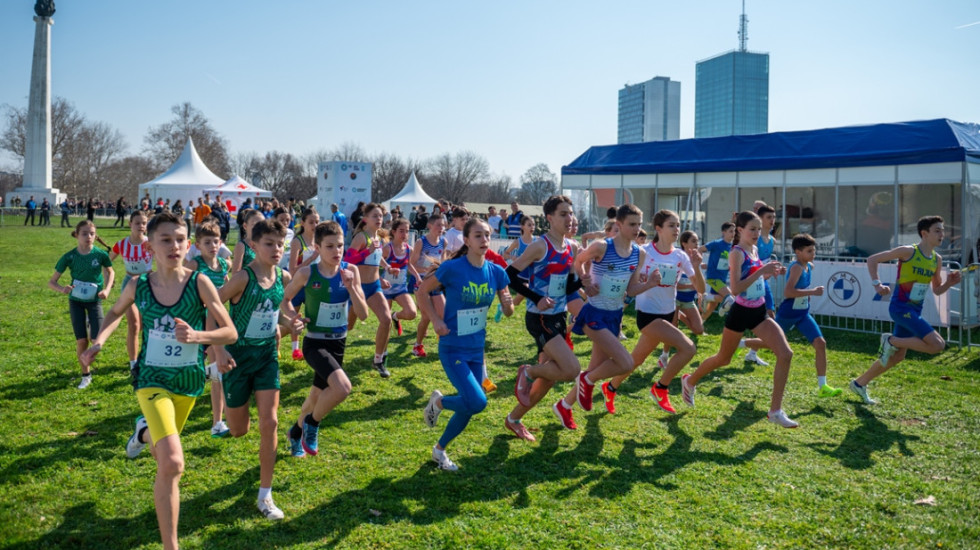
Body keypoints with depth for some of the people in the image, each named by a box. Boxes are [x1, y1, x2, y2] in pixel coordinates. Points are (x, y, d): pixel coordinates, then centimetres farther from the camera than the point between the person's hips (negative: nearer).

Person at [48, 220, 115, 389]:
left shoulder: (100, 254, -14)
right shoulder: (69, 257, -15)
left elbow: (111, 272, 6)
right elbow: (51, 282, -8)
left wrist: (107, 289, -9)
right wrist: (62, 289, -30)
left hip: (94, 300, 0)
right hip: (76, 300, 0)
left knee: (97, 340, -12)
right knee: (81, 340, -3)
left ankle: (90, 324, 26)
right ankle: (86, 375, 16)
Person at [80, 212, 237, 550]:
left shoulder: (199, 283, -14)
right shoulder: (138, 286, -8)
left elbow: (230, 332, -13)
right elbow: (116, 312, 15)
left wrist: (197, 336, -31)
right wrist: (99, 341, -1)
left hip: (189, 380, 2)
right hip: (153, 378, -2)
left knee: (163, 454, 27)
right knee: (172, 464, -20)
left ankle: (145, 431, 65)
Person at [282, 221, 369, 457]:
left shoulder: (350, 271, -5)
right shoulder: (306, 273, -12)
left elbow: (363, 315, -7)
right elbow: (285, 300, 4)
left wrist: (350, 286, -20)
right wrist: (293, 316, -16)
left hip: (338, 343, 5)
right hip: (314, 343, -4)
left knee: (318, 395, 20)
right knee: (342, 387, -27)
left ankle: (297, 432, 50)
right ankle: (312, 424, 2)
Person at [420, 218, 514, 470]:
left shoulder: (496, 272, -2)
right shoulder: (452, 268, -17)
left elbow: (508, 312, 4)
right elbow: (422, 291, -6)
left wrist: (509, 304, -18)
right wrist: (436, 320, -15)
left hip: (477, 348, 6)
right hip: (453, 348, -6)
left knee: (469, 407, 12)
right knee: (477, 402, -19)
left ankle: (440, 450, 35)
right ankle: (438, 401, 12)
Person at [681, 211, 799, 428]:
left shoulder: (754, 250, 7)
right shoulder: (737, 253, -17)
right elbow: (735, 288, -26)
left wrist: (771, 272, 3)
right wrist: (762, 271, -28)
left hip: (759, 312, 7)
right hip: (741, 313, -7)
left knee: (785, 354, -7)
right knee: (723, 359, 11)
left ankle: (775, 411, 0)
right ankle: (689, 381, 39)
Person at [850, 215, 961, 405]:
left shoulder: (937, 259, 9)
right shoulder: (908, 252, -12)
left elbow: (936, 290, 16)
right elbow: (872, 259, -9)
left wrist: (949, 283, -4)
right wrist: (877, 284, -18)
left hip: (914, 310, 8)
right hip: (901, 307, -8)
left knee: (897, 356, 13)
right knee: (938, 345, -20)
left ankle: (859, 384, 25)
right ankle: (891, 341, -3)